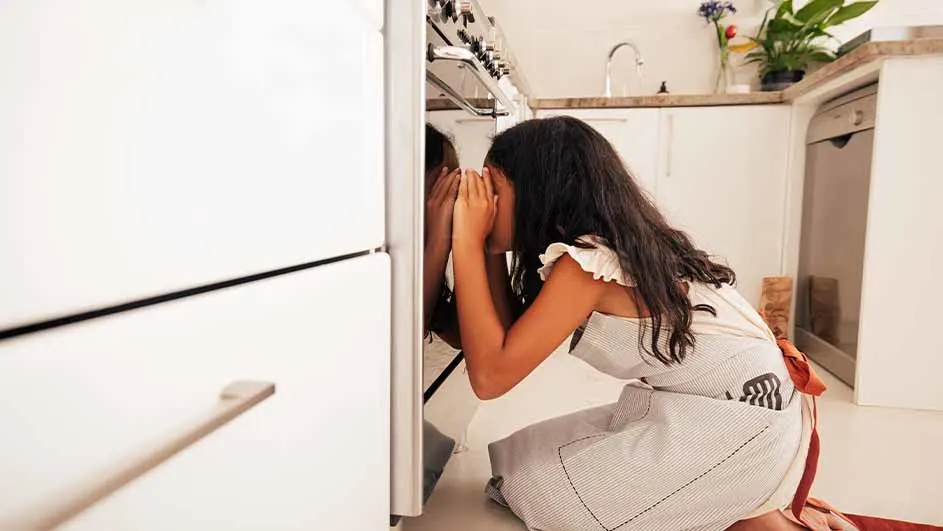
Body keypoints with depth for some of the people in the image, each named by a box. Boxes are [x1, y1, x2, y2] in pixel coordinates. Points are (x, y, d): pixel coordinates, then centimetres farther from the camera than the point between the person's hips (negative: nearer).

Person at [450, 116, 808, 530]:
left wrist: (467, 242, -22)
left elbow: (491, 376, -26)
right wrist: (481, 244, -2)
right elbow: (509, 342, 1)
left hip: (740, 423, -9)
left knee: (541, 488, -4)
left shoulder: (587, 259, -23)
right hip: (700, 407, 9)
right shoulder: (595, 245, 3)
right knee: (527, 458, 9)